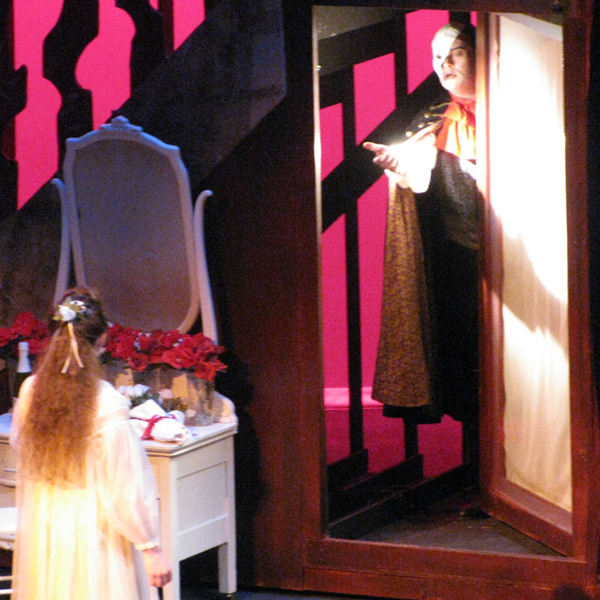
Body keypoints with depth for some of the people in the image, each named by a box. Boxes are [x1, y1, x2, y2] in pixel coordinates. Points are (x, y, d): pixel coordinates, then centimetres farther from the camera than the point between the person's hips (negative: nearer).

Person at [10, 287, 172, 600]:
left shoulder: (31, 390, -6)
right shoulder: (107, 403, -20)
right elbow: (125, 485, -17)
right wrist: (151, 548, -10)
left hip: (39, 532, 5)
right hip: (92, 535, -5)